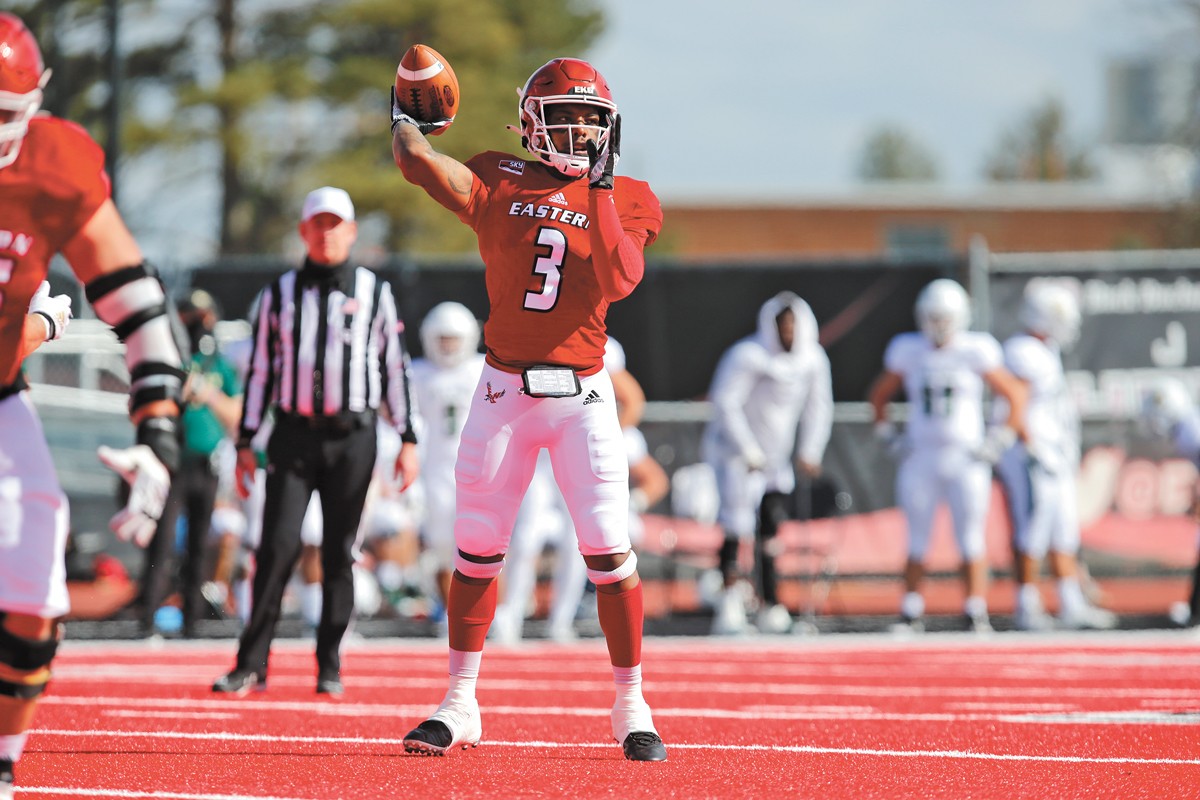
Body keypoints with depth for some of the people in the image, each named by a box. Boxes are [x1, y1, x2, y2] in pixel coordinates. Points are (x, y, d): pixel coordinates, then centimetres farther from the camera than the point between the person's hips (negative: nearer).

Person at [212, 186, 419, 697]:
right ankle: (251, 665, -7)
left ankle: (330, 667, 11)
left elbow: (395, 368, 8)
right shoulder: (279, 294, 10)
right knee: (277, 546, -8)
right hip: (293, 434, 0)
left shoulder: (375, 292, 8)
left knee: (339, 553, 3)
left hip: (352, 438, 0)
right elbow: (260, 370, 10)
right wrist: (246, 442, 5)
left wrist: (408, 440, 4)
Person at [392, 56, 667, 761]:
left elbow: (619, 281, -14)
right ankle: (460, 705, 14)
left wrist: (600, 189, -15)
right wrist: (406, 121, 7)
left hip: (582, 394, -1)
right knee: (477, 549, 4)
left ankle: (632, 708, 5)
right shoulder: (500, 183, 3)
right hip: (504, 390, 1)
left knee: (610, 553, -6)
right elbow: (416, 161, -12)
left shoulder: (622, 201, 4)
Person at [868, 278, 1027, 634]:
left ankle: (976, 613, 2)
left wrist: (1000, 439, -3)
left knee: (971, 540, -3)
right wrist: (888, 436, 7)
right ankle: (911, 614, 10)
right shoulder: (908, 351, 2)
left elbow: (1015, 395, 2)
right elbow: (879, 394, 16)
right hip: (920, 458, 2)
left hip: (966, 458, -2)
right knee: (917, 541, 4)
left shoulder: (976, 352, -4)